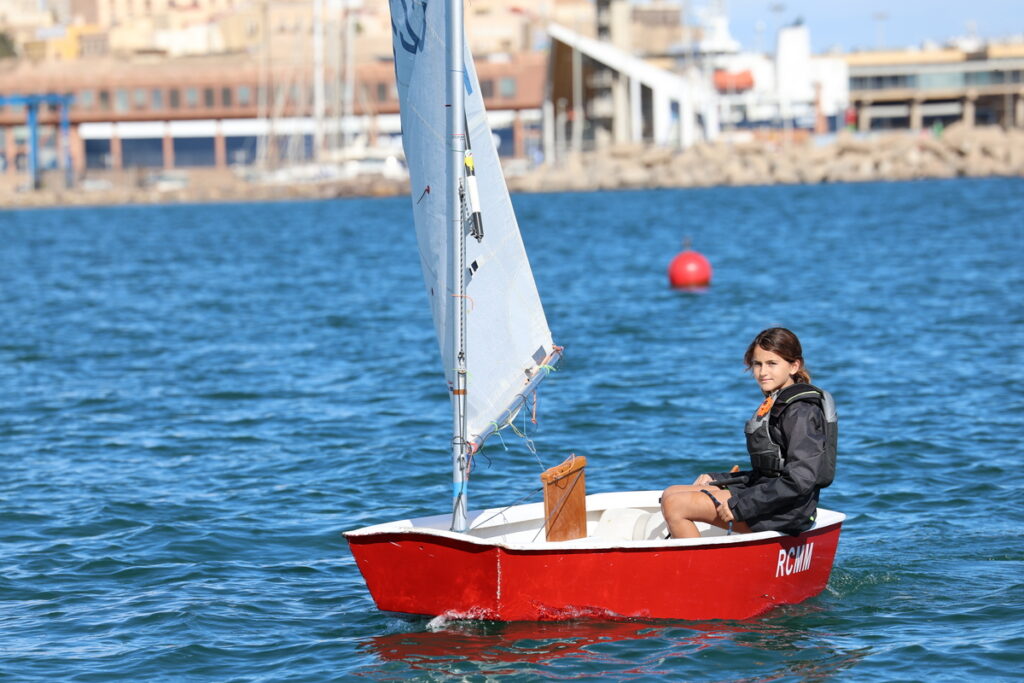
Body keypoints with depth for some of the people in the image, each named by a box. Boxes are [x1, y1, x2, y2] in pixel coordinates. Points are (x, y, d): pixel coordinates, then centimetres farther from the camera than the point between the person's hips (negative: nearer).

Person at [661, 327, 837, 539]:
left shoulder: (800, 411, -15)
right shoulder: (775, 404, 16)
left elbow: (799, 480, -24)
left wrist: (740, 506, -21)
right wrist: (716, 479, 14)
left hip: (786, 513, -11)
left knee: (674, 505, -16)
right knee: (670, 495, 11)